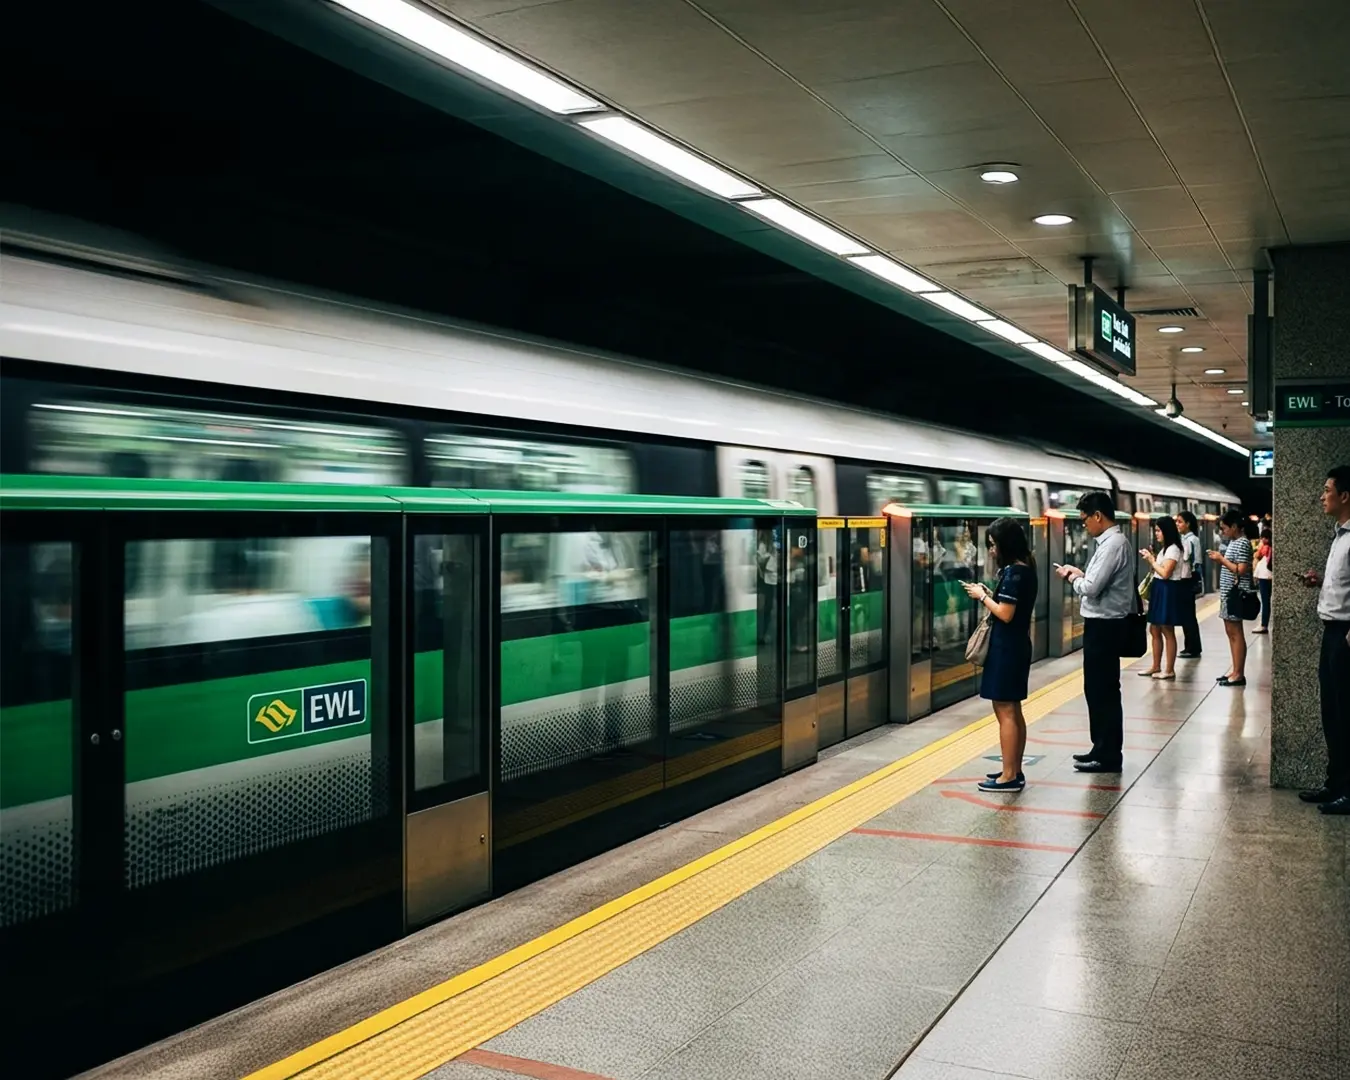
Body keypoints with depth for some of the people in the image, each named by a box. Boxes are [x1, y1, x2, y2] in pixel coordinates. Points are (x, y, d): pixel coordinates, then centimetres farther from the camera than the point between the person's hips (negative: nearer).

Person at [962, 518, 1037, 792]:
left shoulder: (1012, 573, -18)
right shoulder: (1025, 569, 11)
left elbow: (1005, 614, -22)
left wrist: (982, 597, -10)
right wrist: (989, 593, 7)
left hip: (1006, 648, -10)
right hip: (1017, 645, 10)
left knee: (1005, 712, -5)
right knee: (1013, 711, 15)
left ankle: (1009, 776, -2)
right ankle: (1015, 771, 21)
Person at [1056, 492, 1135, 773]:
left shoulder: (1113, 544, -19)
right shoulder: (1112, 541, 12)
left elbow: (1091, 588, -23)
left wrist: (1072, 578, -6)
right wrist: (1080, 574, 7)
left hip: (1103, 626, -10)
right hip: (1104, 624, 10)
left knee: (1103, 691, -2)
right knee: (1099, 689, 15)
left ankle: (1108, 756, 6)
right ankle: (1103, 750, 24)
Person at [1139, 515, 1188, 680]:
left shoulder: (1173, 549, -14)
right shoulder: (1165, 549, 15)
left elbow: (1165, 573, -21)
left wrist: (1152, 560, -11)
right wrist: (1151, 558, 4)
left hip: (1168, 591, -10)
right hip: (1159, 590, 10)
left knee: (1168, 631, -4)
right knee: (1154, 630, 12)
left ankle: (1170, 670, 1)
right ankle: (1156, 667, 19)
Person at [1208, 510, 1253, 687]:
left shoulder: (1242, 543, -14)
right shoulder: (1233, 542, 14)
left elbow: (1241, 570, -20)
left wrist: (1222, 560, -15)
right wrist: (1221, 558, 6)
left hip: (1236, 593, -10)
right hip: (1228, 593, 10)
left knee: (1236, 633, -5)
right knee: (1230, 633, 12)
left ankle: (1239, 674, 0)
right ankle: (1235, 670, 18)